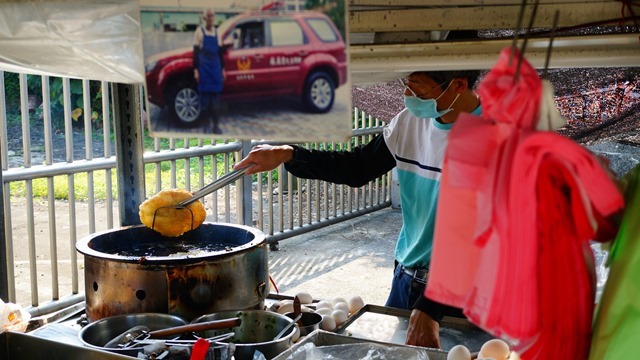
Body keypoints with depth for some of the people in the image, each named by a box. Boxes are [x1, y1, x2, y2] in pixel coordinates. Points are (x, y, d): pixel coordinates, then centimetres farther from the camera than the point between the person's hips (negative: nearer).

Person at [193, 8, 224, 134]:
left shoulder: (216, 32, 13)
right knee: (205, 93, -5)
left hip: (216, 67, 4)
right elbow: (196, 52, -2)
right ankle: (206, 120, 3)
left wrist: (222, 68, 13)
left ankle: (215, 124, 3)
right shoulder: (200, 31, 1)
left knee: (216, 96, 1)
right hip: (204, 67, -4)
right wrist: (195, 69, -8)